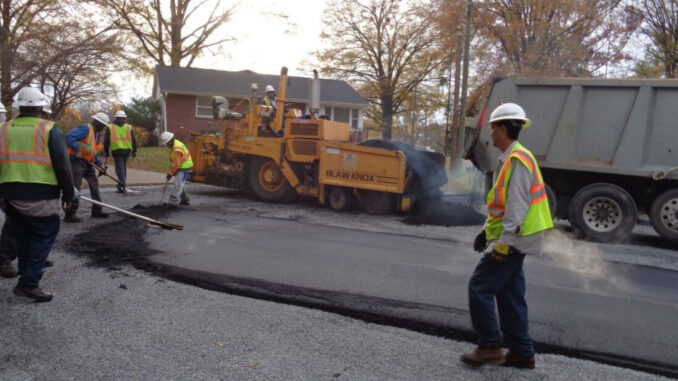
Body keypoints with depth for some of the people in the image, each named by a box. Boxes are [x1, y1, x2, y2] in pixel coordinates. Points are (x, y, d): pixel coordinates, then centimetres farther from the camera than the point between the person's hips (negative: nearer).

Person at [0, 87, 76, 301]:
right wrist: (69, 194, 0)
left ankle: (28, 277, 29)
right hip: (41, 196, -5)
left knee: (21, 238, 18)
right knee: (42, 237, 5)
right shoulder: (49, 129, -5)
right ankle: (29, 283, -2)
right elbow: (62, 166, -8)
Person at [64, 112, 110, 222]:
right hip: (76, 161, -10)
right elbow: (69, 136, -25)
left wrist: (100, 164, 11)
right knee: (75, 188, -9)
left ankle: (96, 210, 22)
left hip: (88, 163, 10)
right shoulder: (86, 129, -12)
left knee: (94, 185, 12)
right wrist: (76, 150, -29)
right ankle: (70, 214, -5)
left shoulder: (98, 135, 16)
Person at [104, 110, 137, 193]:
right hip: (126, 150, 2)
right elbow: (133, 140, 8)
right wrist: (134, 151, 15)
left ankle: (122, 185, -12)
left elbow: (106, 141, 5)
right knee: (124, 167, 16)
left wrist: (106, 152, 12)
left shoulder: (110, 127, 5)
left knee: (119, 168, -1)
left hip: (116, 150, -2)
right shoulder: (129, 127, 9)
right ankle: (122, 184, 22)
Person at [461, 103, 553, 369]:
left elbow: (517, 207, -22)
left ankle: (489, 346, 4)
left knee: (479, 288, -5)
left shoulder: (517, 160, -16)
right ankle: (521, 352, 21)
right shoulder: (509, 159, 17)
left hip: (510, 241, -10)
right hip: (511, 240, 10)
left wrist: (504, 242, -23)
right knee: (509, 295, 13)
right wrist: (487, 230, 21)